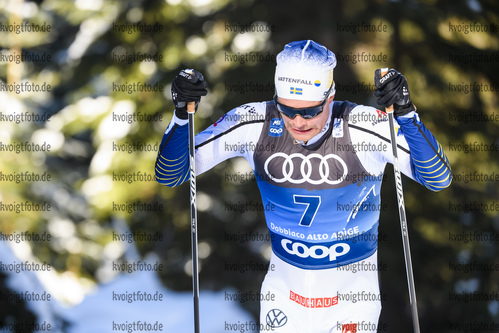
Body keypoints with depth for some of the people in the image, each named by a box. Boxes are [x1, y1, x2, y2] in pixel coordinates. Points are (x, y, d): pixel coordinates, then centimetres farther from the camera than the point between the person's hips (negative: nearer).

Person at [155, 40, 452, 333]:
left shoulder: (364, 127, -23)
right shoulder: (254, 124, -16)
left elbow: (439, 179, -23)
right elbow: (170, 175, -9)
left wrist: (406, 113, -36)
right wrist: (182, 115, -26)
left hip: (352, 292, -2)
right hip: (284, 287, 2)